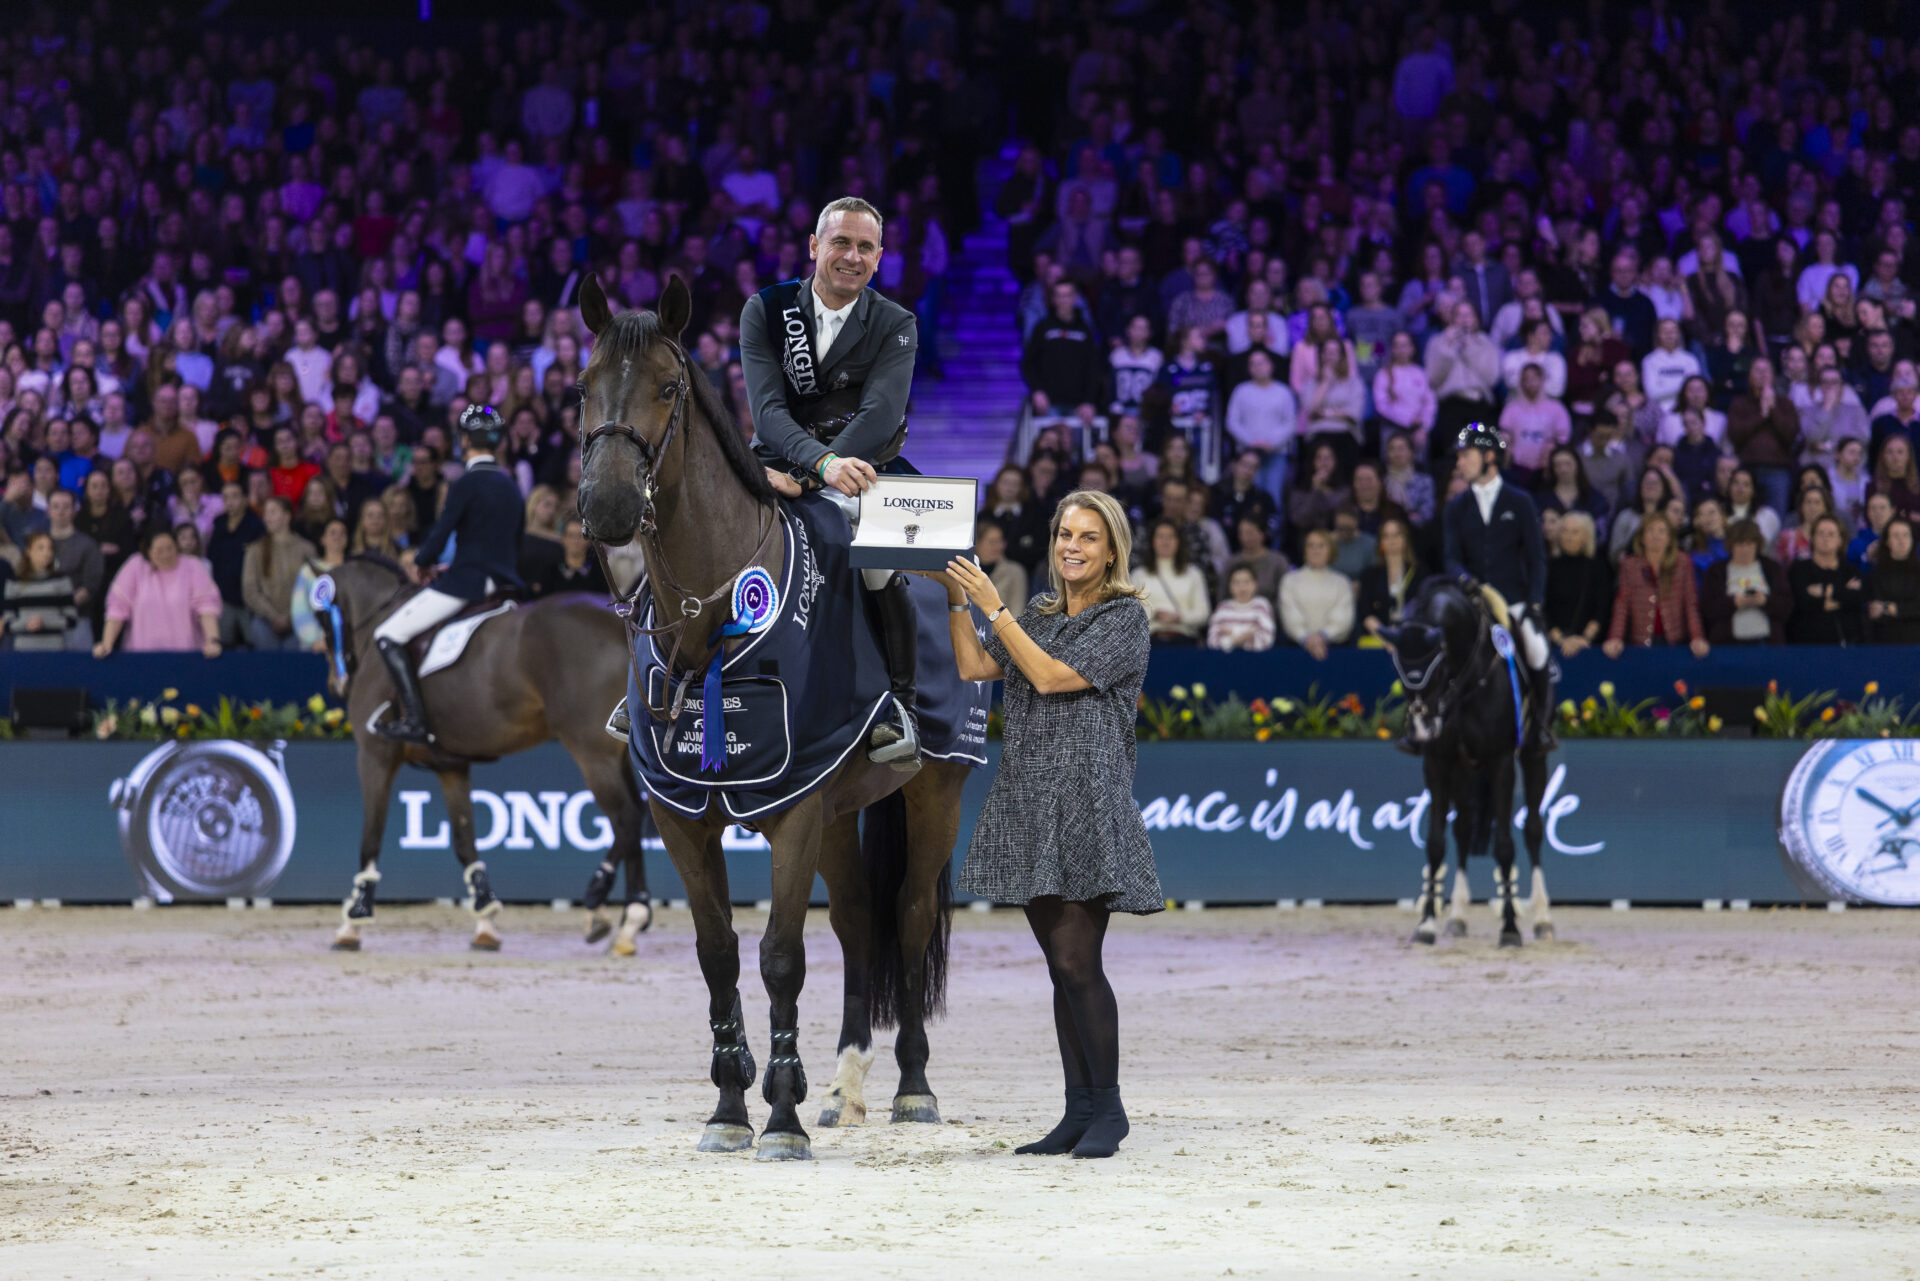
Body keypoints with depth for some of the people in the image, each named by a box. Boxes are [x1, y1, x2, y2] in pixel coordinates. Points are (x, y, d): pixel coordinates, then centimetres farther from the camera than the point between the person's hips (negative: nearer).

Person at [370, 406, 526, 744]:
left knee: (387, 636, -7)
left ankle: (415, 720, -19)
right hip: (504, 584, 9)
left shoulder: (466, 485, -11)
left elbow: (437, 541, -15)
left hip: (466, 583, -9)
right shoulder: (510, 485, 14)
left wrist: (420, 562, 8)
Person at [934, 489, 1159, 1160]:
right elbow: (974, 667, 9)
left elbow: (1052, 676, -12)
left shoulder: (1125, 616, -2)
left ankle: (1108, 1108, 0)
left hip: (1087, 805, -6)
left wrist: (993, 606, -10)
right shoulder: (1039, 613, 17)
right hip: (1029, 803, 6)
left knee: (1076, 960, -11)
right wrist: (957, 597, -1)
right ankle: (1080, 1112, 10)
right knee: (1061, 966, 7)